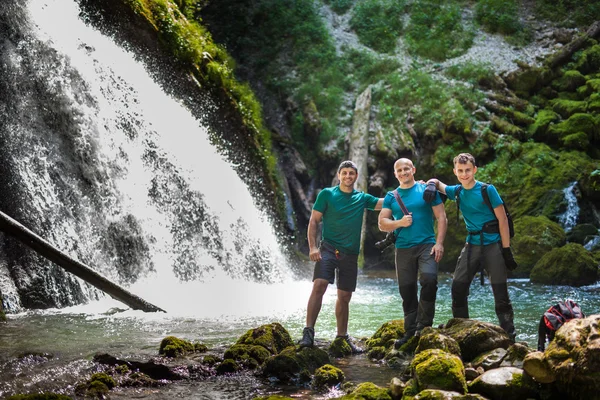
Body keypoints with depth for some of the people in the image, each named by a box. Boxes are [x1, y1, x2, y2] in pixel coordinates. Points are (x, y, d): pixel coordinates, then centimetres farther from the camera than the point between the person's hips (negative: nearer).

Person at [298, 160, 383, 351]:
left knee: (345, 296, 9)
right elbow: (313, 221, 0)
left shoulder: (362, 198, 12)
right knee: (319, 285, -22)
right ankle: (308, 332, -21)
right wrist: (312, 247, -11)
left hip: (350, 254, 4)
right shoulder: (327, 194, 3)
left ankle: (342, 337, 21)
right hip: (328, 248, -4)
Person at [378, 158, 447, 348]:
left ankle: (424, 326, -12)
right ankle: (410, 332, 13)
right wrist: (400, 222, -12)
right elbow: (382, 223, 6)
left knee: (429, 279, -24)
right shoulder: (391, 197, 12)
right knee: (407, 290, 4)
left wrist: (439, 243, -9)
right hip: (403, 248, 3)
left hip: (427, 245, -3)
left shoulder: (427, 190, 5)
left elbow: (441, 217, 2)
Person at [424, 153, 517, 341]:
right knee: (458, 287, 0)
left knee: (501, 293, -3)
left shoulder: (488, 190, -9)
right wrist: (431, 184, -7)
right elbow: (437, 182, 20)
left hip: (492, 244, -5)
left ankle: (509, 334, 5)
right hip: (472, 245, 5)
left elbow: (502, 220, -8)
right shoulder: (457, 191, 5)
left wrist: (506, 250, -12)